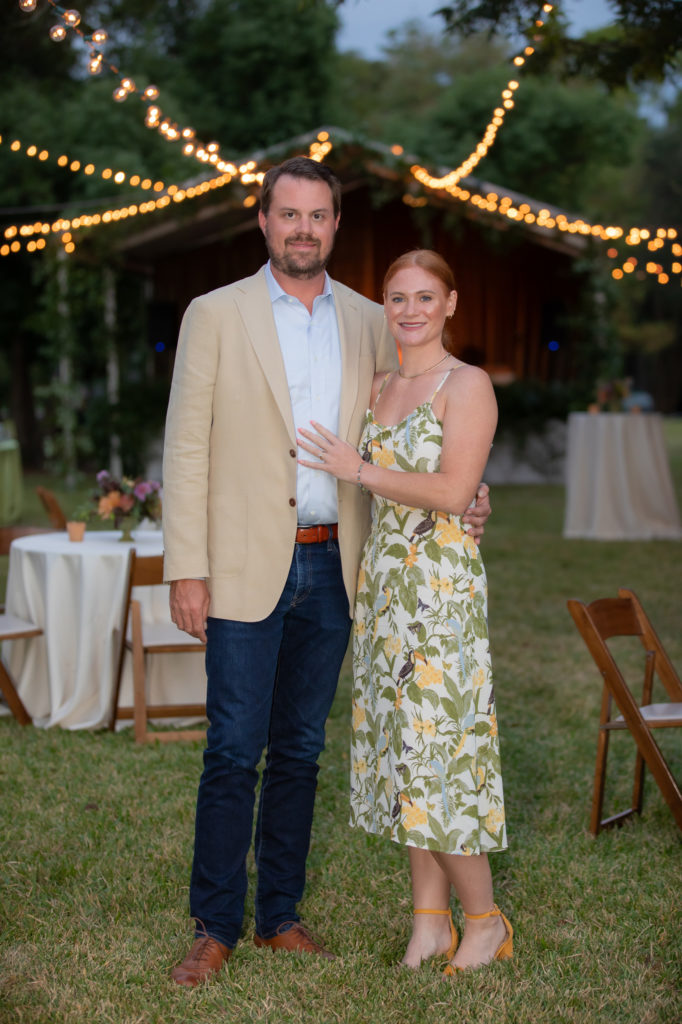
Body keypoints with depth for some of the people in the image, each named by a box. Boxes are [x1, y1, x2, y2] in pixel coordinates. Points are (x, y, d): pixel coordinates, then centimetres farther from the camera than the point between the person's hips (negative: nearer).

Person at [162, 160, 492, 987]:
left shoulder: (369, 324, 10)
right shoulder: (216, 314, 0)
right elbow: (186, 447, -3)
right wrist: (186, 569, -9)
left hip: (331, 568, 4)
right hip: (247, 567, -3)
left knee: (299, 751, 11)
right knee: (232, 752, -2)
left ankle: (279, 917, 22)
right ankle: (215, 928, 11)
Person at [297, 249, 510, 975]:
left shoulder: (467, 385, -7)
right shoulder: (379, 386, 14)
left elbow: (453, 491, -17)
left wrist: (359, 471, -11)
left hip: (442, 587, -7)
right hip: (382, 582, 7)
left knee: (440, 750, -5)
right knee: (402, 748, 8)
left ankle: (485, 920, 11)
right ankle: (430, 921, 18)